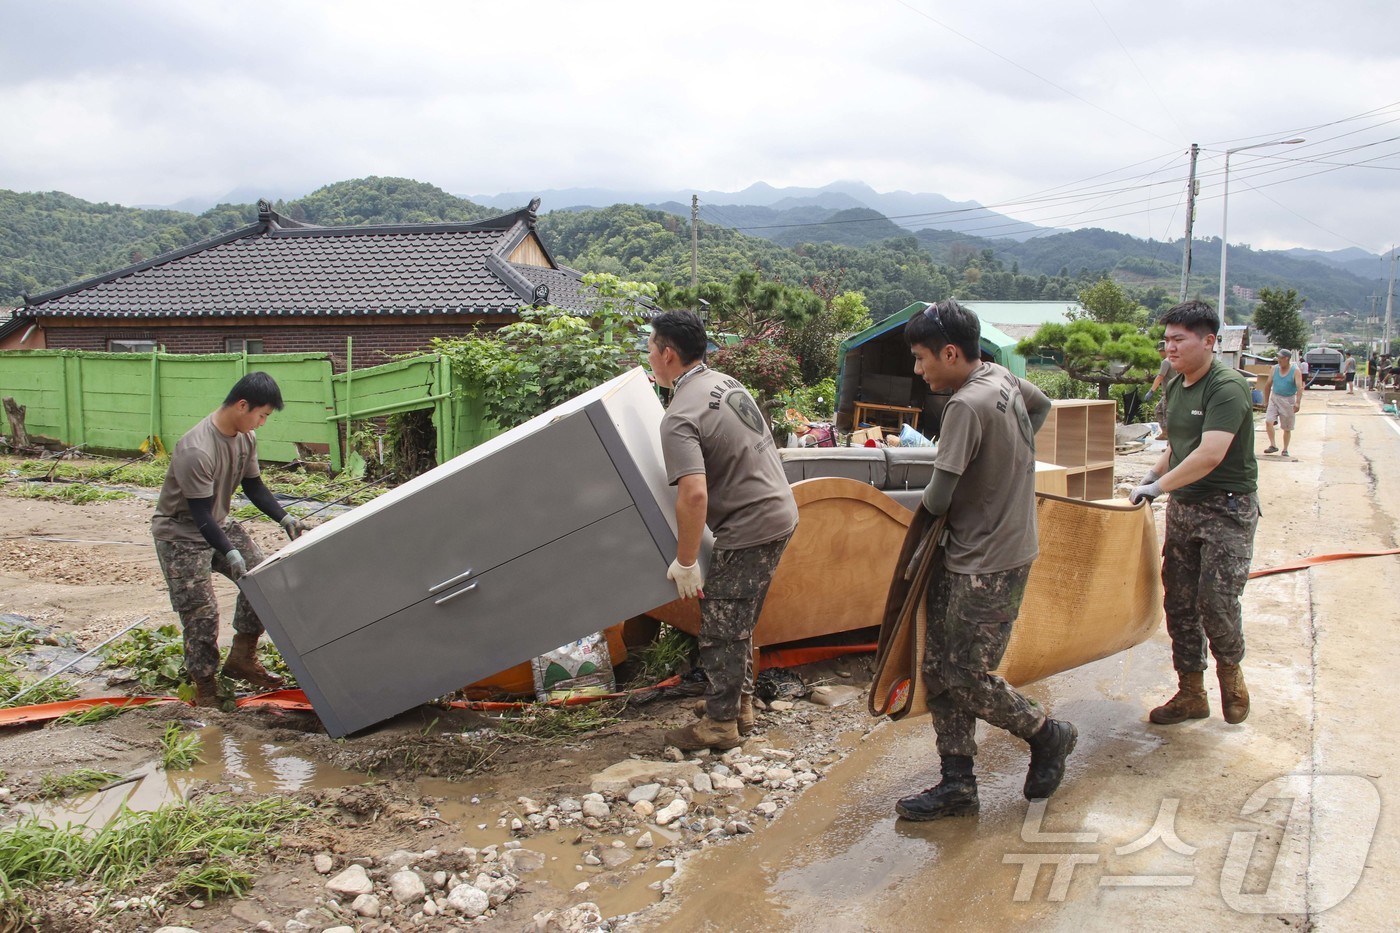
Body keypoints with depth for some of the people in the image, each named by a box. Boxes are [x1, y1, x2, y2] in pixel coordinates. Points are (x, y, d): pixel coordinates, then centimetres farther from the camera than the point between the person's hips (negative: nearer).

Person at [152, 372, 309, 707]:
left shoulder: (245, 437, -6)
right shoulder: (196, 451, -32)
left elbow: (253, 485, 7)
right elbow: (200, 513, -29)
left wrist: (285, 519, -2)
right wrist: (230, 554, -34)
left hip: (218, 523, 8)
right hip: (181, 534, -8)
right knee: (201, 611, -10)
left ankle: (242, 658, 16)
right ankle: (204, 686, 8)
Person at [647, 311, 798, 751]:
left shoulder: (680, 418, -22)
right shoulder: (725, 382, 8)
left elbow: (694, 495, -32)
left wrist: (685, 562, -21)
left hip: (751, 528, -10)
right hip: (779, 511, 10)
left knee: (722, 628, 3)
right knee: (737, 621, 21)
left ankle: (720, 723, 14)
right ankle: (739, 702, 33)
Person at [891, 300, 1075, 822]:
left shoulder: (967, 406, -22)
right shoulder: (1002, 379, 6)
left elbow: (938, 498, -22)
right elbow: (1042, 405, 29)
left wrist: (929, 503, 3)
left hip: (988, 565, -9)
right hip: (966, 556, 9)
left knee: (966, 678, 0)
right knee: (939, 670, 9)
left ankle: (1048, 735, 23)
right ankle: (957, 785, 15)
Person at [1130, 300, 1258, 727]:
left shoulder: (1227, 387, -17)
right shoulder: (1175, 386, 10)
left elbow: (1210, 455, -27)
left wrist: (1159, 487, -22)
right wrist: (1151, 476, 9)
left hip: (1227, 508, -8)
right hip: (1183, 506, 8)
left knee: (1216, 601, -9)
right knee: (1179, 603, 8)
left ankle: (1230, 671, 21)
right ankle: (1191, 693, 19)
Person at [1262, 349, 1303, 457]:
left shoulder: (1295, 371, -7)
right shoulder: (1274, 369, 3)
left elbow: (1299, 387, -16)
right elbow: (1268, 385, 11)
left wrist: (1298, 402, -30)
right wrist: (1266, 401, 11)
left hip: (1288, 401, -2)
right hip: (1274, 398, 2)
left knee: (1287, 428, 6)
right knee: (1268, 421, -17)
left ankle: (1285, 450, 19)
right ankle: (1273, 446, -10)